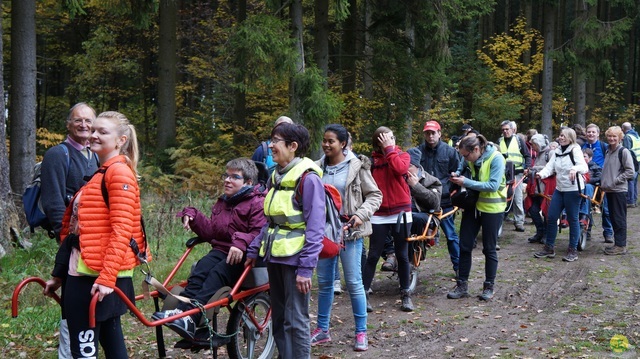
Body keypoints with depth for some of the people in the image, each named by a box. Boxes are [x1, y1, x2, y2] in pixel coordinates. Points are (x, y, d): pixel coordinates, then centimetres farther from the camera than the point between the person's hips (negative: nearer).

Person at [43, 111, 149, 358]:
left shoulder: (119, 172, -10)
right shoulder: (100, 174, 19)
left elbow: (121, 230, -19)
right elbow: (77, 228, 20)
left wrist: (106, 277, -25)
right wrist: (59, 275, 20)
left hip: (99, 277, -9)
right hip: (85, 274, 9)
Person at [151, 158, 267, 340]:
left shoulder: (258, 203, -2)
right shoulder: (222, 202, 24)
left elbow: (261, 233, -17)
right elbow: (211, 231, 17)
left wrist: (242, 243, -34)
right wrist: (192, 216, 4)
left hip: (243, 256, -7)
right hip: (221, 250, 7)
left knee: (217, 273, -32)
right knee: (201, 269, -25)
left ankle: (191, 319, -47)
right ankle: (181, 309, -42)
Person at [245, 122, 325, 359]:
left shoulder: (308, 178, -13)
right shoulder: (276, 176, 12)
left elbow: (315, 228, -16)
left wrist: (306, 267, -20)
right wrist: (254, 250, 13)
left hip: (294, 257, -8)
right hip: (274, 255, 8)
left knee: (296, 320, -4)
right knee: (278, 318, 15)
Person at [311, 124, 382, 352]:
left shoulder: (357, 166, -5)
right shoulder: (318, 167, 4)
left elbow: (375, 195, -2)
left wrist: (361, 215, -15)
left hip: (349, 231, -4)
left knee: (353, 282, -2)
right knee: (324, 281, 11)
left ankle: (361, 332, 10)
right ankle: (322, 329, 24)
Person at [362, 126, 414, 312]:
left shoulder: (402, 155, 4)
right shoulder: (372, 160, 5)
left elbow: (400, 168, -20)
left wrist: (389, 149, -13)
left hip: (401, 212, 0)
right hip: (379, 214, 0)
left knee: (402, 255, 8)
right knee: (373, 256, 0)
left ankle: (405, 294, 19)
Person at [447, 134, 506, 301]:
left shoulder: (496, 159, -19)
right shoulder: (470, 158, -2)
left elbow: (493, 185, -26)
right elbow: (462, 166, 18)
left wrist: (466, 182, -26)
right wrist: (457, 174, -6)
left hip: (492, 209, -6)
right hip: (472, 205, 6)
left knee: (489, 249, 4)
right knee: (464, 246, 5)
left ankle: (489, 287, 17)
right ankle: (462, 285, 13)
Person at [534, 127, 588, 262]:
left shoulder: (575, 150, -9)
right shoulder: (557, 151, 9)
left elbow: (584, 167, -21)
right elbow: (550, 167, 2)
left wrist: (575, 169, -43)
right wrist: (541, 174, -20)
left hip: (573, 189, -7)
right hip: (559, 189, 7)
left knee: (572, 219, 1)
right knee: (551, 217, 7)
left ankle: (573, 250, 11)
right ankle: (549, 248, 18)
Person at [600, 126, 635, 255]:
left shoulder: (624, 152, -8)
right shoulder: (608, 152, 14)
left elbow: (630, 172, -12)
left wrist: (615, 180, -14)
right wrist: (603, 183, 12)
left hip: (619, 191, -7)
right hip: (609, 190, 7)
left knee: (619, 219, -3)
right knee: (613, 218, 11)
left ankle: (621, 245, 1)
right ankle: (617, 243, 18)